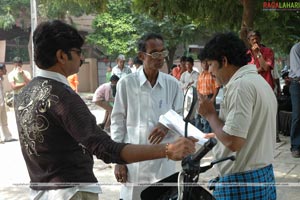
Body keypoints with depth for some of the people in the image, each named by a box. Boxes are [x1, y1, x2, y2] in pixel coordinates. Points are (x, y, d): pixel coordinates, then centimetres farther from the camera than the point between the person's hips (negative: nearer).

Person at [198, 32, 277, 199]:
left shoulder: (240, 85, -18)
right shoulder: (260, 81, 12)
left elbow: (233, 142, -23)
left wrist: (210, 114, -10)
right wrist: (217, 135, 17)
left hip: (242, 182, -9)